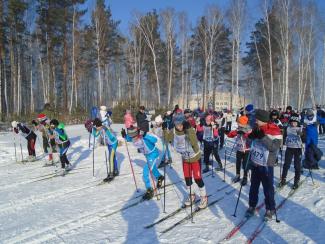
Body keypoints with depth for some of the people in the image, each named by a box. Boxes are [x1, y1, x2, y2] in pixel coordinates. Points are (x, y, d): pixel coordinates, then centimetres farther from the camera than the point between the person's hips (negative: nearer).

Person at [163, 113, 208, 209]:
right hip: (185, 158, 5)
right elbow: (167, 139, -10)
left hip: (195, 157, -4)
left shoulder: (190, 130, -30)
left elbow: (194, 142, -44)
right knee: (187, 178, 13)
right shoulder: (173, 131, -15)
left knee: (197, 178, -1)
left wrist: (189, 129, -53)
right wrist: (165, 130, -25)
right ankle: (191, 195, 36)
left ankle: (204, 197, 20)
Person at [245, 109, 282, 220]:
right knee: (254, 186, 16)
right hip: (255, 163, 6)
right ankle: (252, 206, 31)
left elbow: (274, 147, -26)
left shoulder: (275, 131, -16)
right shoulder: (257, 129, 2)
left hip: (266, 165, -6)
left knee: (268, 188, 5)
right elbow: (251, 138, 18)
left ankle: (270, 209, 22)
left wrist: (263, 137, -32)